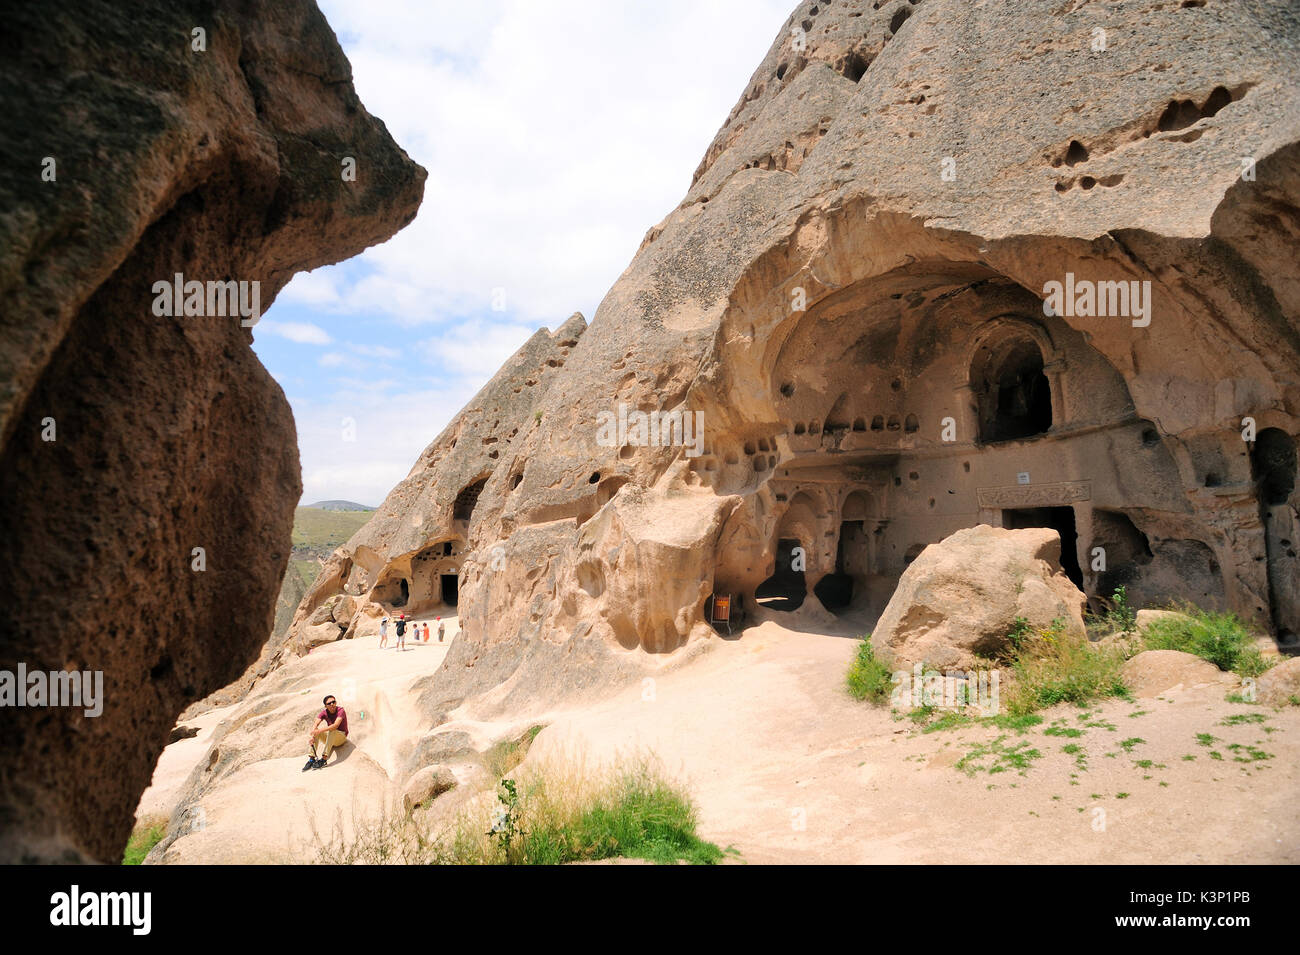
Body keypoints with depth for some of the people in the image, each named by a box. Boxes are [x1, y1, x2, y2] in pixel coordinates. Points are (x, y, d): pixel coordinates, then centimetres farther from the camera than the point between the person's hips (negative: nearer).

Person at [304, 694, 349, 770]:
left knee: (331, 731, -35)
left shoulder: (341, 711, -20)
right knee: (313, 732, -16)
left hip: (341, 736, -5)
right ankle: (311, 759, -20)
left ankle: (323, 758, -37)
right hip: (330, 737, 5)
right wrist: (312, 736, -37)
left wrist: (320, 730, -44)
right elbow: (315, 725, -19)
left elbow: (335, 725, -35)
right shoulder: (324, 712, -6)